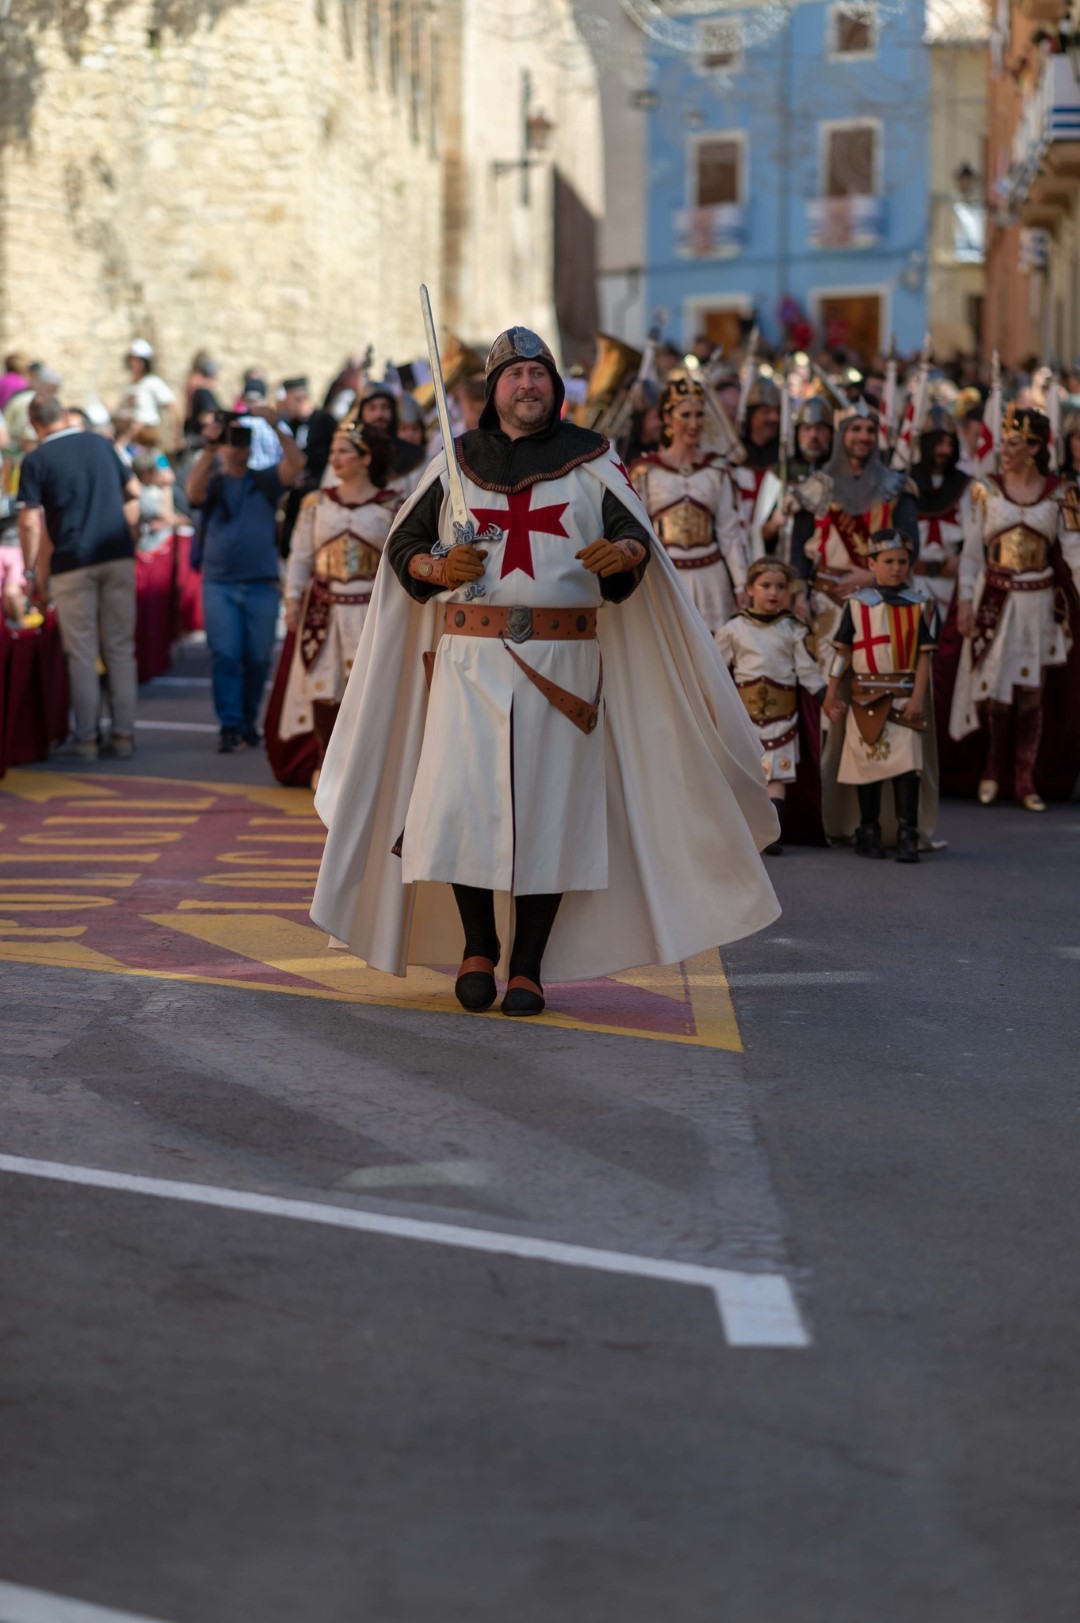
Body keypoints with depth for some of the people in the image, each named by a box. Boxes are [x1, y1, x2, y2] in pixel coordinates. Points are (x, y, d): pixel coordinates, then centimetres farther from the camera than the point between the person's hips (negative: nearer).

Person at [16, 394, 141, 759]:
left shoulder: (36, 460, -4)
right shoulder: (100, 444, 9)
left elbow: (30, 523, -9)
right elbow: (134, 492, 17)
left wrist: (31, 572, -1)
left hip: (73, 563, -3)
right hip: (118, 556, 3)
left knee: (82, 653, 3)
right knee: (121, 649, 7)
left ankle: (87, 738, 4)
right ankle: (123, 735, 6)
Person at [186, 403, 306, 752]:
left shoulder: (266, 481, 10)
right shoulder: (212, 482, 8)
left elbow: (296, 464, -6)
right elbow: (193, 491, -14)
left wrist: (277, 428, -17)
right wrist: (208, 449, -23)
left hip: (262, 583, 1)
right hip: (219, 584, -1)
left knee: (258, 658, 5)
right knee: (225, 656, -8)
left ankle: (248, 720, 20)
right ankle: (229, 726, -7)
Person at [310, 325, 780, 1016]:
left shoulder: (592, 459, 8)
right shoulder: (457, 461, 12)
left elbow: (636, 532, -2)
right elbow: (404, 543, 14)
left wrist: (622, 553, -26)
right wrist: (438, 567, -8)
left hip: (562, 659, -1)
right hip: (469, 656, 1)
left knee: (549, 808, -3)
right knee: (461, 800, -7)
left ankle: (528, 964, 7)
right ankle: (477, 944, 13)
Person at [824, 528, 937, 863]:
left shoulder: (920, 605, 5)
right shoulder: (857, 603, 5)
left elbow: (924, 655, 3)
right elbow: (843, 652, 7)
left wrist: (918, 698, -7)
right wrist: (832, 696, 4)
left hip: (905, 698, 0)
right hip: (866, 697, 0)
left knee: (907, 764, -8)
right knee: (868, 761, 6)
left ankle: (908, 836, -7)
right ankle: (869, 832, 17)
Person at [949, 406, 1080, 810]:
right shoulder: (986, 489, 1)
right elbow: (971, 550, 1)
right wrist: (965, 600, -5)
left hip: (1039, 603, 0)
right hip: (995, 601, 0)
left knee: (1031, 692, 3)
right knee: (995, 686, 1)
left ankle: (1024, 779, 11)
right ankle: (995, 766, 21)